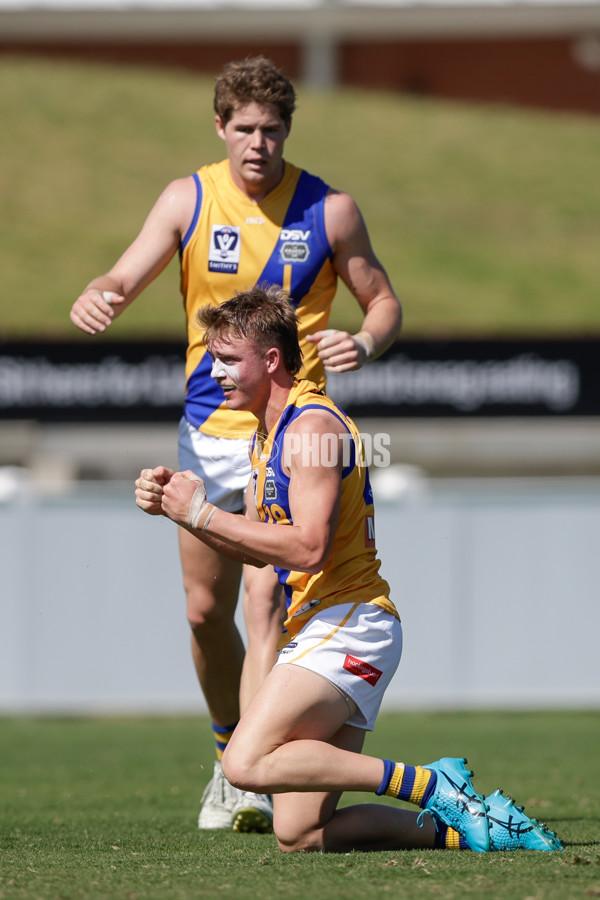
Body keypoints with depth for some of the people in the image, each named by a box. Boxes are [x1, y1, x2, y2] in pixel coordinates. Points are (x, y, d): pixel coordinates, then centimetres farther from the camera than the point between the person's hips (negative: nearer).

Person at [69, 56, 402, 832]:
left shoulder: (328, 209, -4)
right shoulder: (188, 200, 0)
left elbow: (383, 300, 5)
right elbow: (125, 278, -7)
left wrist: (363, 344, -18)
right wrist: (95, 300, -32)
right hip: (208, 428, 3)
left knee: (268, 600, -16)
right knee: (205, 610, 10)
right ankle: (231, 751, 31)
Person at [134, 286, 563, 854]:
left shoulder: (312, 424, -12)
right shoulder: (267, 434, 19)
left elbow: (307, 548, -22)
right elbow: (256, 548, 23)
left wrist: (203, 512, -17)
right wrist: (175, 506, 9)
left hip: (348, 624, -9)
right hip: (319, 631, 9)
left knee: (246, 764, -25)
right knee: (297, 835, -1)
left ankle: (428, 785, -18)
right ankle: (460, 825, 7)